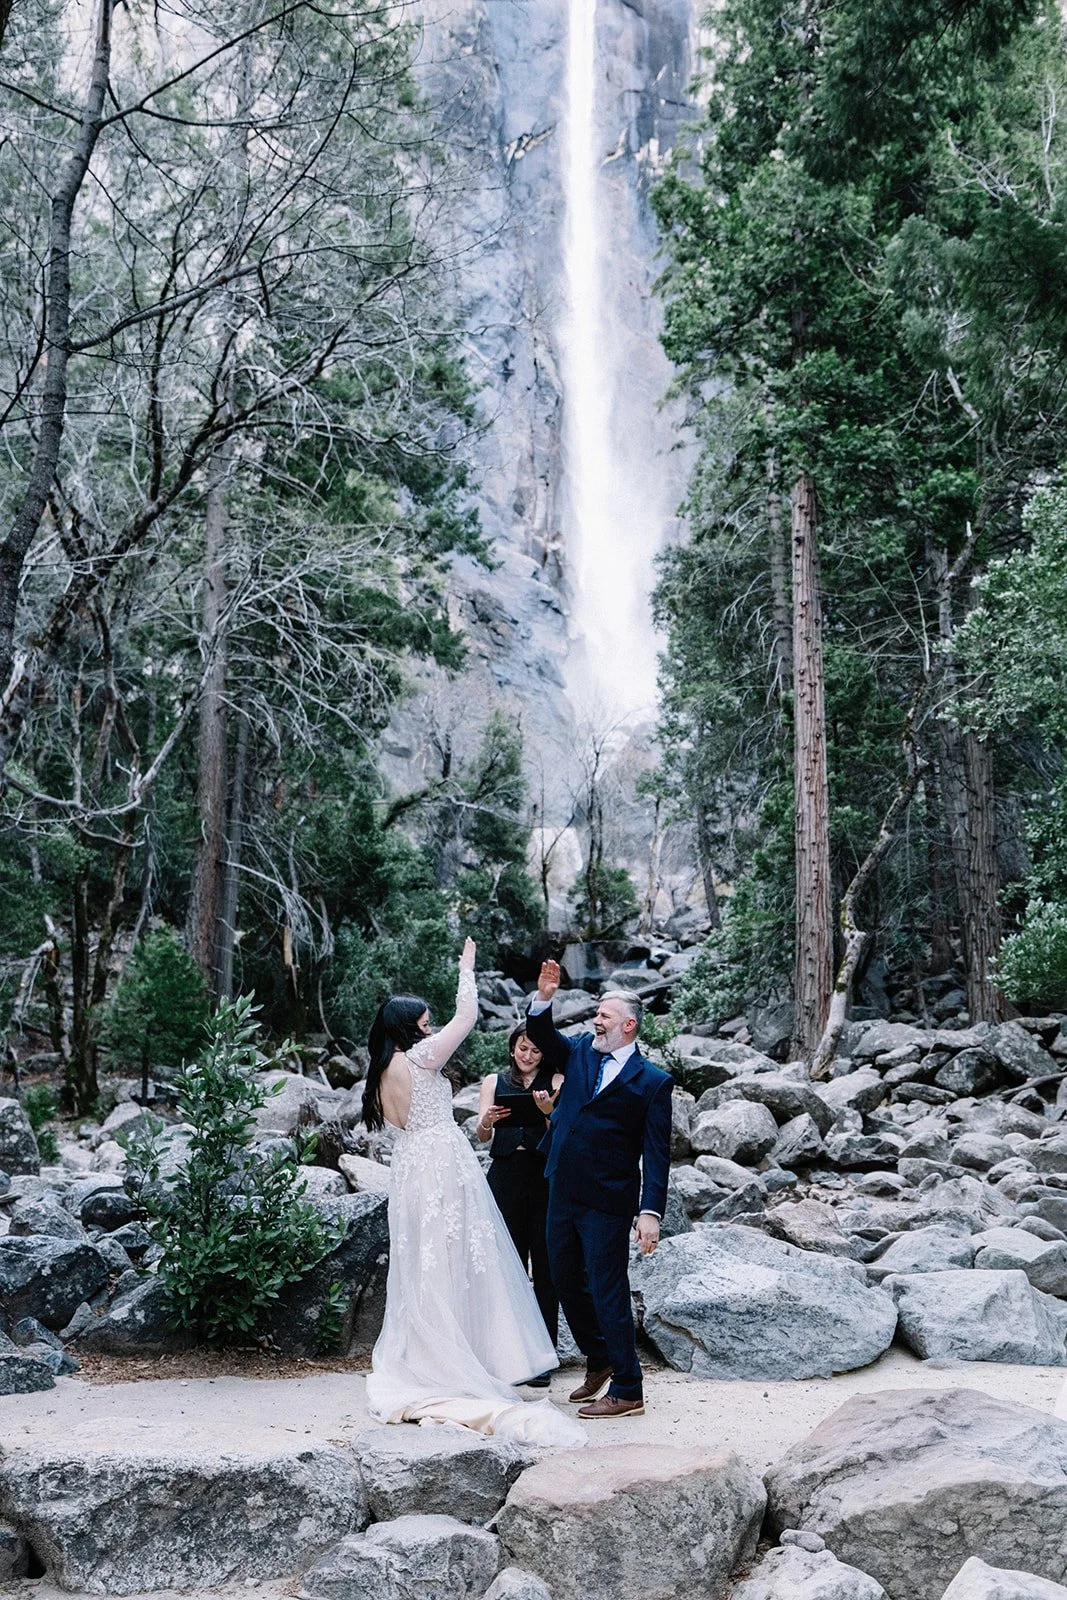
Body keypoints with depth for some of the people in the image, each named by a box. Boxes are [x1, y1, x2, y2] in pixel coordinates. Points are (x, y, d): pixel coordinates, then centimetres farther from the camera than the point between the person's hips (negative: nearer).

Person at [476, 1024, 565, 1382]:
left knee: (545, 1265, -1)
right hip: (505, 1177, 1)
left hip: (545, 1178, -1)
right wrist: (486, 1122, -16)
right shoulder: (494, 1082, 14)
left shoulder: (556, 1082, 8)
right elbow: (481, 1135, 6)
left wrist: (549, 1111, -21)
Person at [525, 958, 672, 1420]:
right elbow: (539, 1035, 15)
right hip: (563, 1194, 7)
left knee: (608, 1292, -2)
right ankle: (598, 1360, 38)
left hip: (607, 1203, -7)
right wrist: (544, 998, -5)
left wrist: (651, 1212, -18)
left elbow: (657, 1154, -10)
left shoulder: (652, 1082, -8)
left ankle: (626, 1391, 9)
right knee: (566, 1282, 18)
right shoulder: (581, 1051, 8)